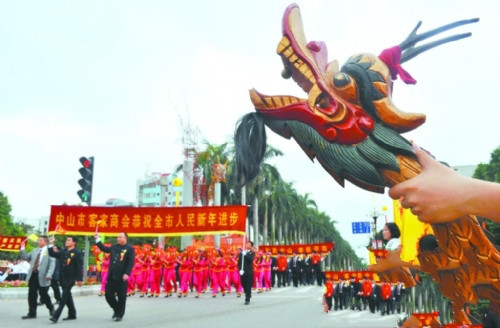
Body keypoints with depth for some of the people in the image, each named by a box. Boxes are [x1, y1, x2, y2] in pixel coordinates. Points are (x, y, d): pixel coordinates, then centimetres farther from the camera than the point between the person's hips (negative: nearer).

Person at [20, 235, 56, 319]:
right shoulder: (35, 250, 14)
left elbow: (52, 264, -13)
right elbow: (25, 257, 19)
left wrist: (49, 275, -23)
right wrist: (22, 248, 8)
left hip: (42, 277, -6)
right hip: (33, 275, 6)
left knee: (44, 295, 5)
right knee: (31, 295, 7)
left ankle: (51, 308, 28)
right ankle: (32, 313, 16)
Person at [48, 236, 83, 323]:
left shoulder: (77, 253, -7)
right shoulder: (63, 252, 12)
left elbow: (79, 267, -11)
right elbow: (52, 254, 16)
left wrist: (80, 279, -16)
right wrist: (51, 244, 3)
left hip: (70, 278, -7)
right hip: (62, 277, 7)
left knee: (64, 296, -10)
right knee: (67, 296, 14)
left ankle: (56, 316, -13)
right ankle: (72, 314, 25)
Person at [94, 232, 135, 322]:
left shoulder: (129, 249, -5)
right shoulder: (114, 247, 13)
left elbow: (131, 262, -12)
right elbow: (103, 248, 25)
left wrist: (126, 273, -21)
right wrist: (97, 239, 17)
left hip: (121, 277, -6)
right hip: (111, 276, 6)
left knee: (121, 296, 4)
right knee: (108, 294, 6)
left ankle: (120, 314, 18)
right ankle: (116, 309, 29)